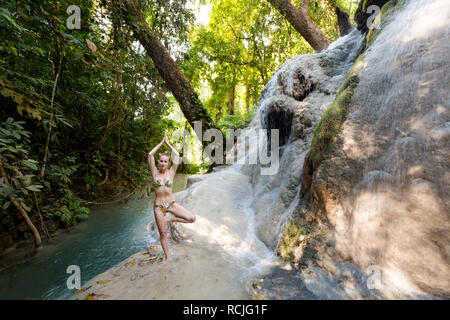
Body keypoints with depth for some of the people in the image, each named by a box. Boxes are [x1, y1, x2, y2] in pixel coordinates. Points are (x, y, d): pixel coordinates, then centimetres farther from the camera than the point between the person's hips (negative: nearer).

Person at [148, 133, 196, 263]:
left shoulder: (171, 172, -2)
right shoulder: (155, 172, -2)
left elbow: (177, 155, -9)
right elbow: (150, 155, -11)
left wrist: (168, 143, 0)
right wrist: (161, 143, -5)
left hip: (172, 204, 1)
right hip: (158, 206, 0)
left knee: (192, 218, -16)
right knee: (163, 234, 9)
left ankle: (171, 219, 7)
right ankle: (166, 256, 33)